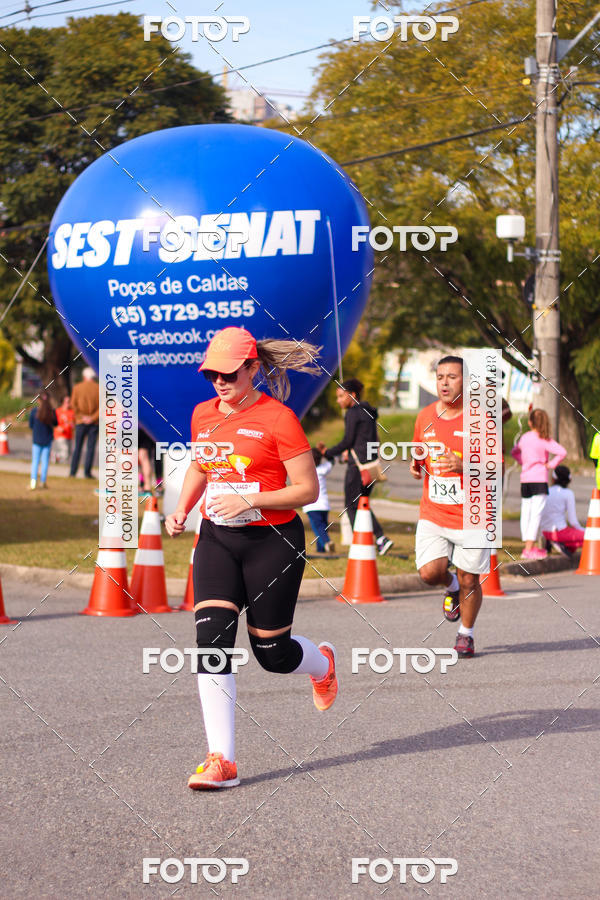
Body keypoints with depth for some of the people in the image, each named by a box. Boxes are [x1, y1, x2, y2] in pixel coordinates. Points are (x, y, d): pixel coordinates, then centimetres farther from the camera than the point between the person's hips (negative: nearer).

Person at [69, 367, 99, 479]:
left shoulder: (77, 388, 1)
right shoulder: (99, 389, 0)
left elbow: (73, 404, -5)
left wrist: (82, 416, -4)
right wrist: (93, 418, -8)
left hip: (81, 421, 1)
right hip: (94, 423, -1)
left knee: (78, 447, 6)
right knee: (91, 447, 2)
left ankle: (73, 472, 3)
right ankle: (87, 472, -4)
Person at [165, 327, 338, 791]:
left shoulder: (278, 419, -12)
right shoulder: (203, 415, 6)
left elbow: (308, 490, -12)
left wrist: (249, 500, -21)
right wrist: (181, 509, 9)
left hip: (272, 542, -5)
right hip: (217, 539, 5)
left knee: (271, 652, 6)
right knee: (211, 641, -12)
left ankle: (324, 662, 44)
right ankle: (222, 760, -12)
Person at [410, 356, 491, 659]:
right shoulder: (425, 416, 5)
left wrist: (463, 467, -25)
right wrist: (415, 466, -2)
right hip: (433, 514, 3)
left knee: (469, 580, 3)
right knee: (429, 572, -12)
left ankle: (466, 634, 27)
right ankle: (452, 587, 23)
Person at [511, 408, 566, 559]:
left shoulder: (524, 438, 9)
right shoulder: (544, 441, -9)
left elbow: (514, 452, 28)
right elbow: (562, 452, -20)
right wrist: (552, 464, -7)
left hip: (525, 480, 6)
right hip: (539, 480, -6)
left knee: (526, 513, 10)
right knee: (536, 513, -7)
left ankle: (529, 546, 15)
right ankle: (529, 548, -13)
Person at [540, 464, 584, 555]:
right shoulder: (568, 493, -7)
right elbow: (572, 521, -9)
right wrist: (583, 531, 10)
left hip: (546, 532, 7)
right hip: (560, 530, -7)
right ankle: (561, 543, -9)